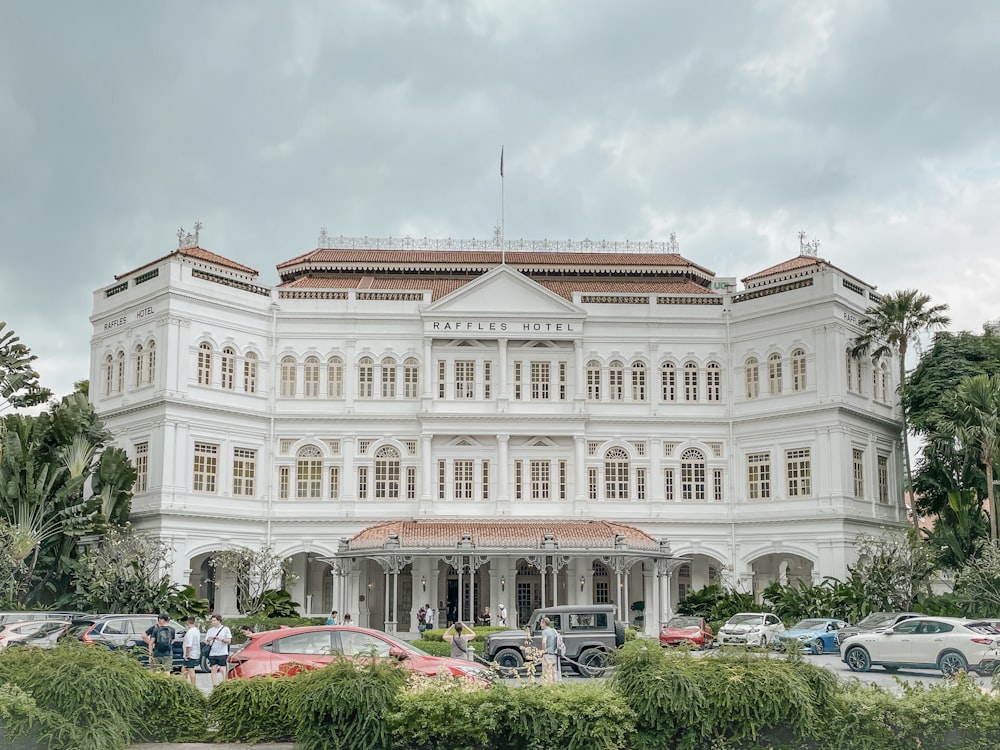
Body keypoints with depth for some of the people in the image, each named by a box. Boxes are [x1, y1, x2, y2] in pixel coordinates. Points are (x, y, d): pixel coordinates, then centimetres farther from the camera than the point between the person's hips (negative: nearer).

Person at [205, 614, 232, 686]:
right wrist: (208, 640, -14)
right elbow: (206, 641, 9)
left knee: (222, 670, -5)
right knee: (213, 670, 1)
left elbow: (229, 641, -3)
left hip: (222, 654, -4)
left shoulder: (225, 629, 3)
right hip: (212, 654, 4)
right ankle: (214, 686, 2)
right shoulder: (210, 630, 13)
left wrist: (221, 639, -19)